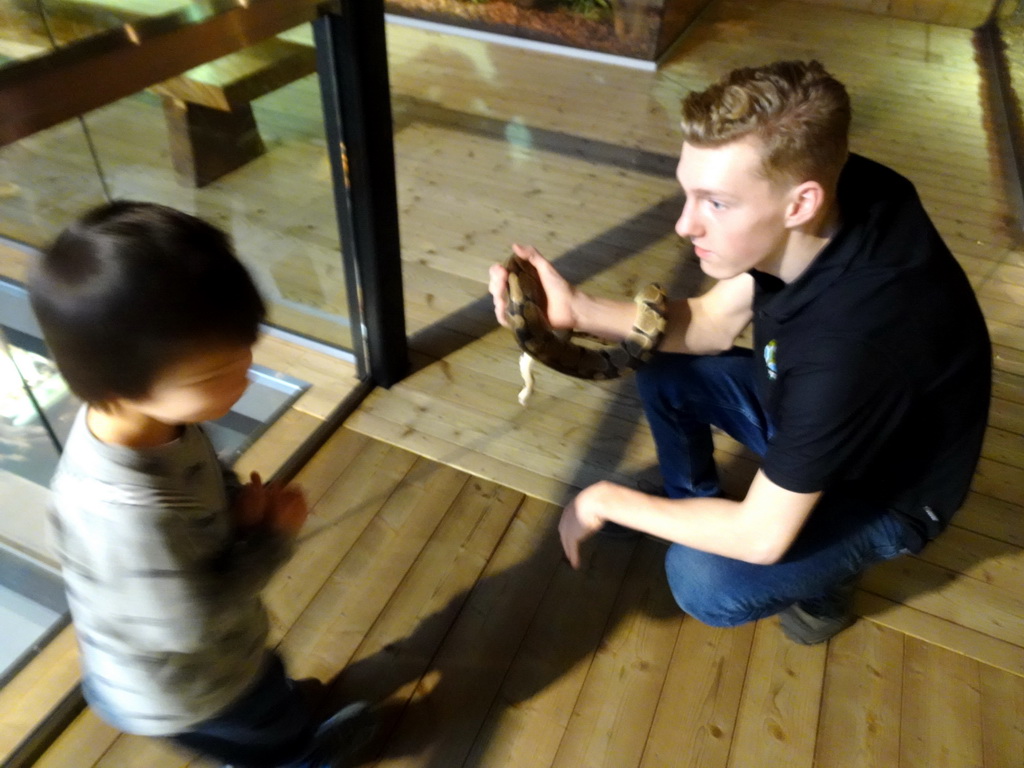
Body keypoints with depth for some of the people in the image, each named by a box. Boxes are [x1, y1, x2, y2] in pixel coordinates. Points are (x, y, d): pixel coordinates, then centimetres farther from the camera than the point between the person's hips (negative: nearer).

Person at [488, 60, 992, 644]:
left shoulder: (851, 340, -43)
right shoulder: (822, 191, -21)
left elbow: (761, 538, -32)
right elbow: (709, 324, -8)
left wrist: (608, 502, -19)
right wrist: (577, 308, -23)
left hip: (883, 489, -6)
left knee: (704, 583, -25)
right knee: (662, 368, -3)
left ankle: (823, 578, 8)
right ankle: (695, 511, 19)